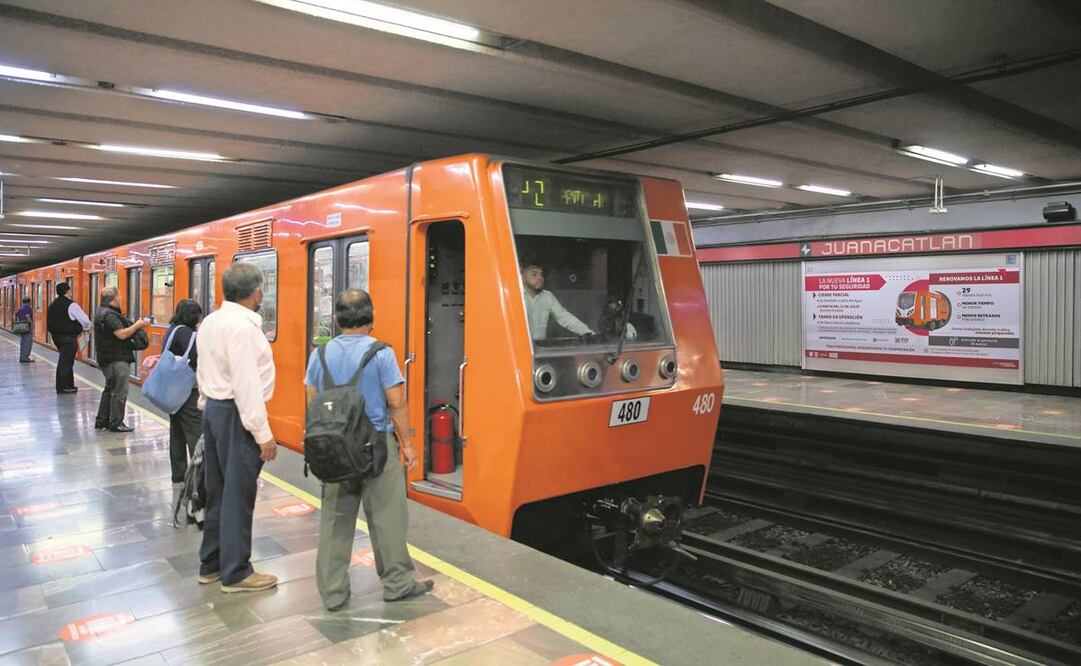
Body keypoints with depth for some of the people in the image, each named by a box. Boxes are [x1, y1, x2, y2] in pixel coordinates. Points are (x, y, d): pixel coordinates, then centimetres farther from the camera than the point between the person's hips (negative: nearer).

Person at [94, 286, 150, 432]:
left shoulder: (102, 312, 16)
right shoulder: (109, 315, -18)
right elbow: (122, 334, -23)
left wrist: (134, 325, 11)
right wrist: (138, 325, -13)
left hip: (108, 358, 11)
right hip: (116, 360, -11)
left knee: (110, 389, 20)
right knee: (120, 392, -5)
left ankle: (101, 421, 27)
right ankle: (116, 424, 1)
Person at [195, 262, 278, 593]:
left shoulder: (210, 321, 10)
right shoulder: (242, 327, -20)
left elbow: (203, 371, 15)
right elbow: (247, 384, -23)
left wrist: (208, 404, 21)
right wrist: (263, 434, -20)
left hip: (213, 408, 10)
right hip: (236, 415, -10)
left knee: (217, 491, 17)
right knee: (238, 495, 1)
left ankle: (211, 564, 29)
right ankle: (235, 572, 12)